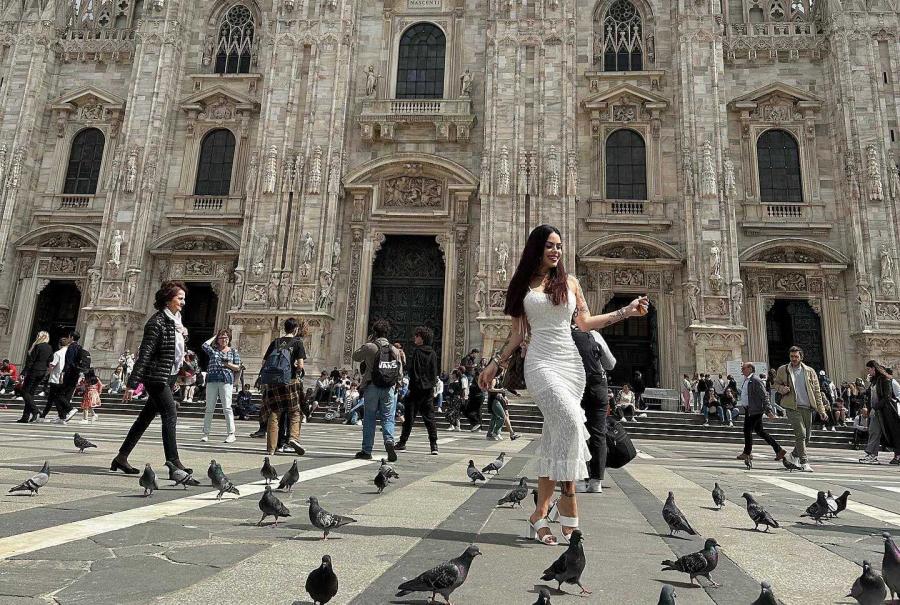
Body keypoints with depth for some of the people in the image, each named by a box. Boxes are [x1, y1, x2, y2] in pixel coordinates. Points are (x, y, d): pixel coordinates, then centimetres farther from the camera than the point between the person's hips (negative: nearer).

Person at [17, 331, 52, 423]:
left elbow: (30, 360, -12)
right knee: (31, 393, 10)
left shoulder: (37, 346, -10)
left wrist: (23, 373, -11)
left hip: (34, 371, -7)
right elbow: (50, 361, 11)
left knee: (25, 391, 0)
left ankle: (34, 411, -15)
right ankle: (26, 416, 9)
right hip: (43, 372, 7)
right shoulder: (50, 348, 9)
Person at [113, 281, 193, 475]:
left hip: (168, 377, 9)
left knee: (145, 418, 13)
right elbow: (144, 354, -17)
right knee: (170, 415, -10)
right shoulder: (157, 321, -14)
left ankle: (121, 458, 23)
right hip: (157, 376, -9)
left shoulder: (176, 321, 12)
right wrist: (132, 383, -18)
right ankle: (173, 461, -5)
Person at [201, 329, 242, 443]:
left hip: (226, 380, -2)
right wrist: (214, 336, 9)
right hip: (211, 381, 2)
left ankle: (231, 434, -3)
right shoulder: (213, 350, 15)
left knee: (227, 407, -5)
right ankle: (206, 433, 11)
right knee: (209, 408, 4)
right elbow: (205, 345, -5)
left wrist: (227, 364, -9)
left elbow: (238, 368, 9)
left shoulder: (233, 351, 12)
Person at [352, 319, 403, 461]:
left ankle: (367, 450, 14)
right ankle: (389, 440, -19)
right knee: (388, 418, 6)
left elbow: (355, 357, 12)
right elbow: (400, 373, 5)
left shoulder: (369, 347, -6)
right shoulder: (395, 350, 4)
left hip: (372, 387, -1)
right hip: (390, 389, 2)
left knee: (369, 418, 9)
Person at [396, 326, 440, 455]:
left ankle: (403, 442, 14)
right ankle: (434, 445, -2)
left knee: (409, 416, 5)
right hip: (429, 389, 5)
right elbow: (435, 372, 9)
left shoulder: (417, 351, -10)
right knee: (429, 417, 5)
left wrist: (410, 387, -7)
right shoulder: (433, 353, 6)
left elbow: (412, 370, -12)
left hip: (416, 388, -5)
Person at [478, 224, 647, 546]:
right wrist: (495, 362, 5)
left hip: (571, 362, 3)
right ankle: (569, 496, -9)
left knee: (554, 437, -1)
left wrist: (625, 312, 11)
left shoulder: (570, 282, 14)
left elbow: (585, 322, 15)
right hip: (541, 362, -3)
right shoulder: (522, 285, 9)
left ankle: (540, 513, 5)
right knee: (571, 422, -23)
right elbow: (518, 333, 10)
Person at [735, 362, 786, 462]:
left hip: (754, 411, -9)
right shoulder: (746, 380, 15)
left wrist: (768, 411, -21)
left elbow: (764, 396, -18)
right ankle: (778, 450, 18)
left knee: (747, 430, -2)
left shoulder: (756, 381, -15)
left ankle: (747, 453, 10)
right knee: (760, 431, 12)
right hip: (748, 410, 9)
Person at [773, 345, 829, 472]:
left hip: (807, 407, 3)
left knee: (807, 436, 9)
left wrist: (821, 410, 4)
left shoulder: (809, 371, 7)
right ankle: (804, 462, -3)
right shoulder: (782, 370, 4)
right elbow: (776, 384, 17)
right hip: (792, 407, -3)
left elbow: (817, 392, 9)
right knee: (801, 434, -12)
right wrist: (782, 389, -8)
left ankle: (793, 456, 29)